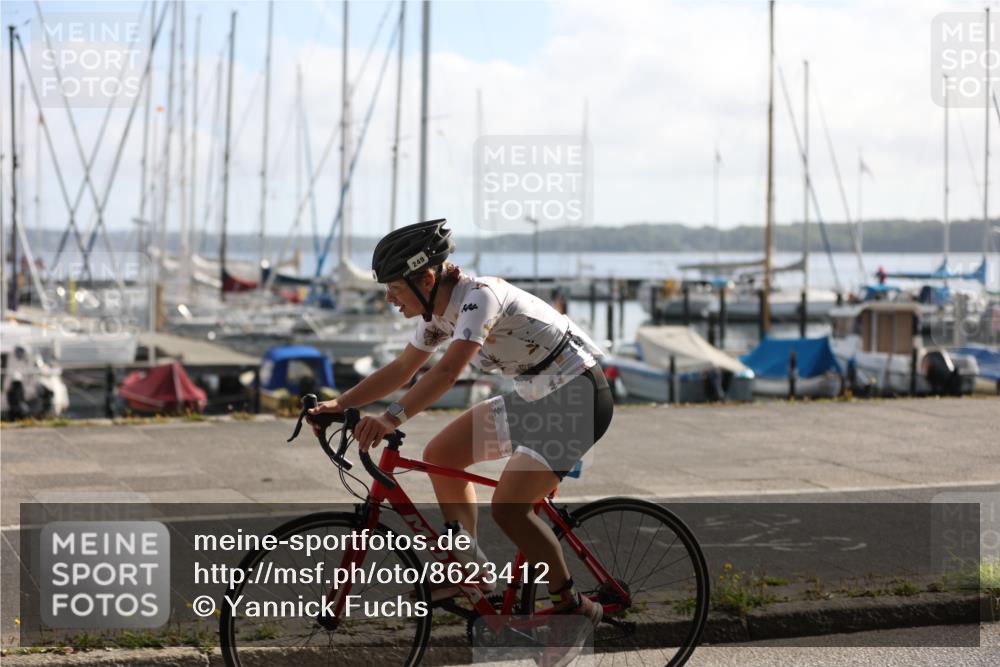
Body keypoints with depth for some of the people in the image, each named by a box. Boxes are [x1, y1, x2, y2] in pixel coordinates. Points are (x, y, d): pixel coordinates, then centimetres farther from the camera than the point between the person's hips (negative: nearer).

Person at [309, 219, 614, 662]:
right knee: (441, 455, 7)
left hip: (578, 397, -10)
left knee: (508, 508, -18)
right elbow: (402, 369, 12)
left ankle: (573, 606, -1)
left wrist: (392, 419, -46)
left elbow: (448, 370, -38)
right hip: (535, 396, 10)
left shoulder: (479, 296, -25)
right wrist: (340, 404, 3)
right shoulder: (439, 309, 3)